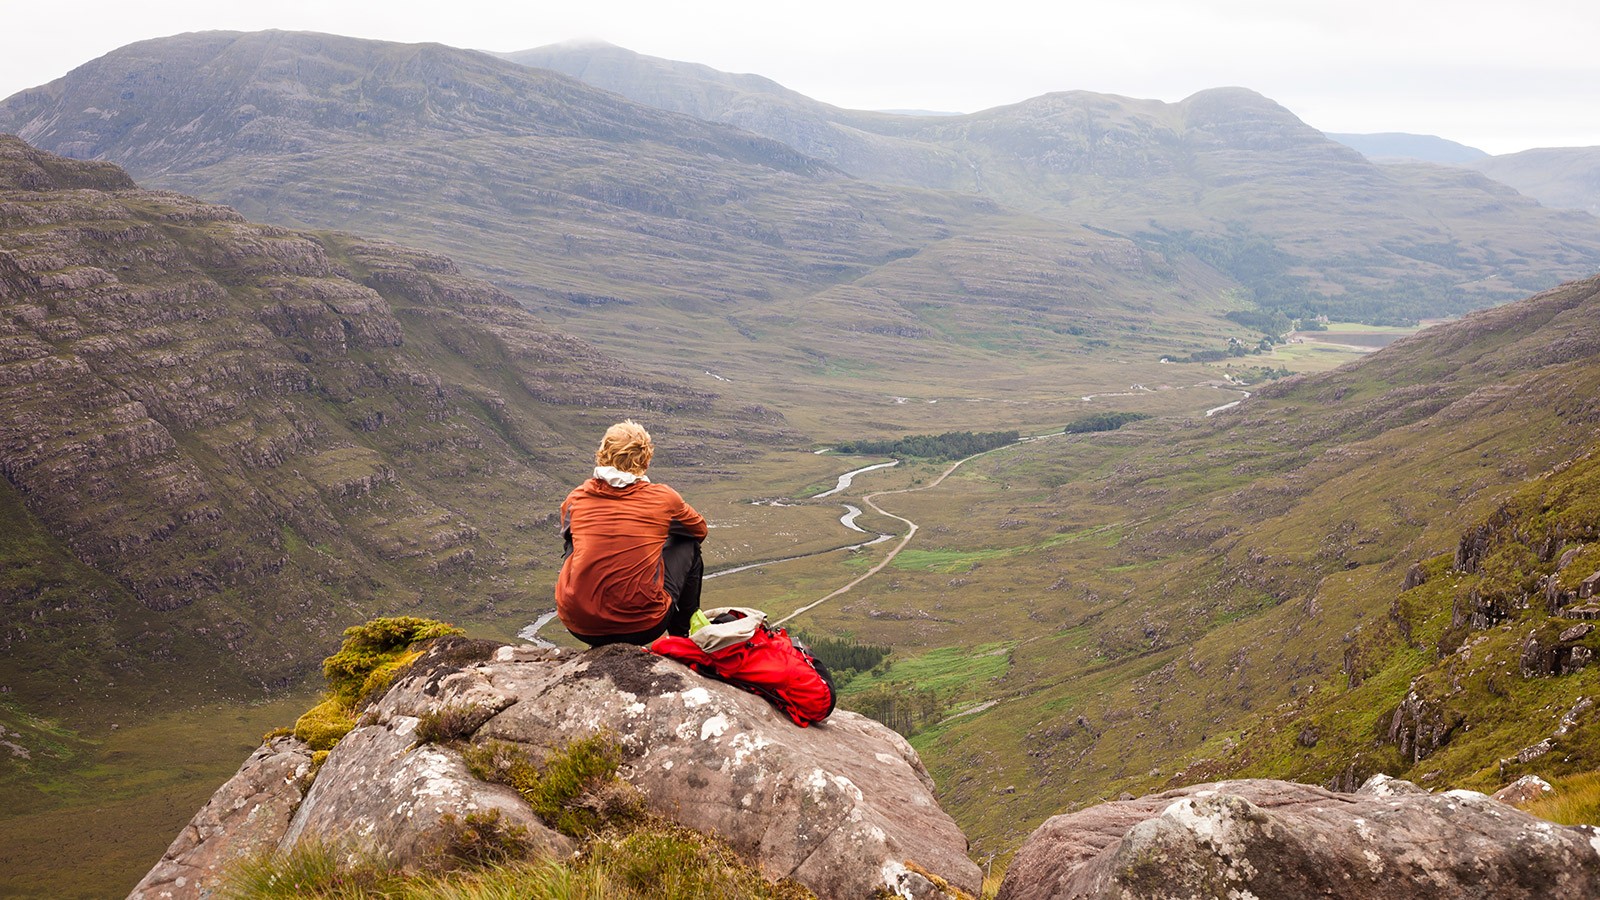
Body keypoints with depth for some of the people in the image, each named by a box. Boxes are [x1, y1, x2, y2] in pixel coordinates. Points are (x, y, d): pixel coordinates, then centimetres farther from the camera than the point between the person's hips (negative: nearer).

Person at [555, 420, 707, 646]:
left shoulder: (576, 498, 4)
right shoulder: (663, 498, -1)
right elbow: (700, 530, 21)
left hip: (578, 626, 2)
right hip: (643, 628, -2)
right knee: (688, 545, 21)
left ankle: (601, 645, 35)